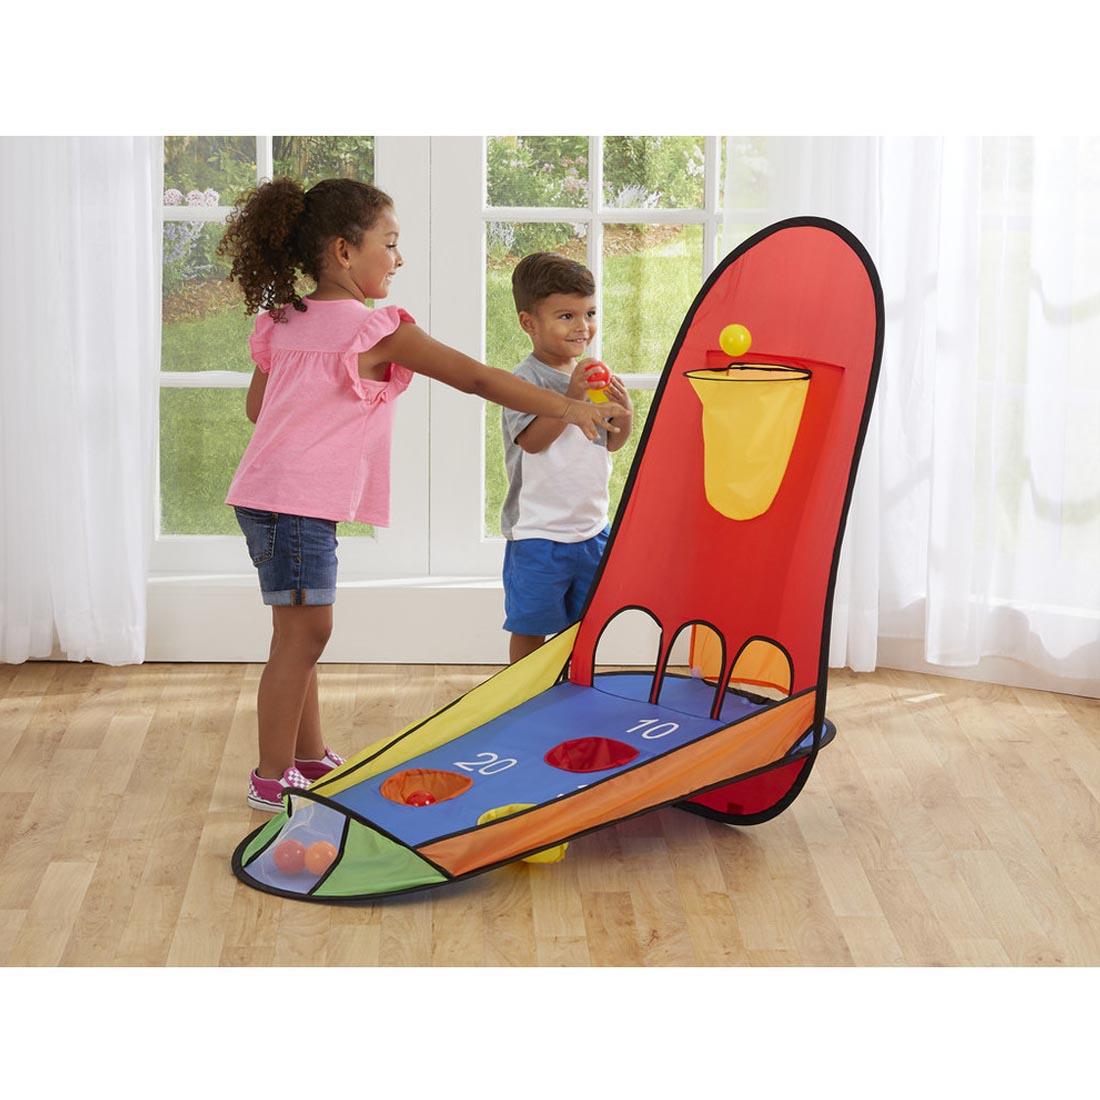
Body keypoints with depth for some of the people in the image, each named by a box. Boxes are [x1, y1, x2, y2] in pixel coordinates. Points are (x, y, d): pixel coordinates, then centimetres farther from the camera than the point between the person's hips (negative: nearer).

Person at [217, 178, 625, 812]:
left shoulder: (282, 322, 11)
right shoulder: (377, 331, -11)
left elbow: (256, 407, 21)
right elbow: (477, 378, -10)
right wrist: (569, 408, -5)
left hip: (265, 497, 9)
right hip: (300, 503, -9)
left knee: (302, 634, 16)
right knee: (304, 632, -5)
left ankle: (312, 758, 25)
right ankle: (273, 780, 1)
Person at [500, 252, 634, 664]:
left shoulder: (592, 373, 6)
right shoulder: (527, 378, -14)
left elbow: (611, 443, 13)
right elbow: (532, 440, -26)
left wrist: (624, 413, -7)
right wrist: (573, 396, -30)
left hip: (591, 527, 6)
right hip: (537, 531, -6)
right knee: (530, 628, 4)